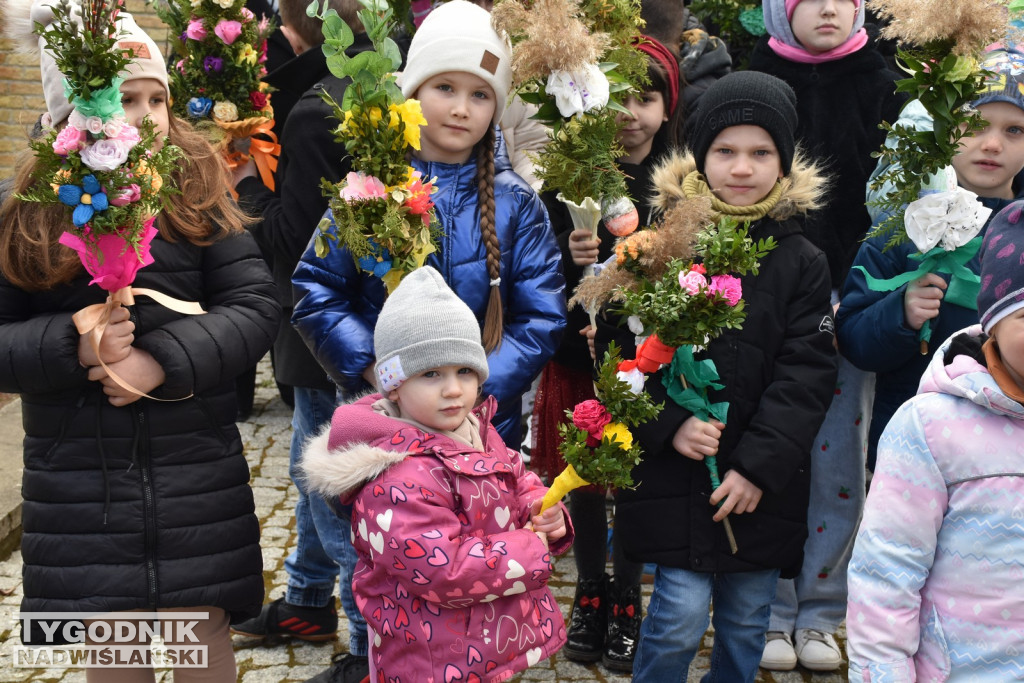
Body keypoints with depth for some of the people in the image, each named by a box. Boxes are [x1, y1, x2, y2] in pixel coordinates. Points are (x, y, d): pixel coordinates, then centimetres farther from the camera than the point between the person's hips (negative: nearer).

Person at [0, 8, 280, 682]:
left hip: (194, 474, 0)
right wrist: (72, 347, -19)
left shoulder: (198, 197, -2)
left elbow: (255, 307, -8)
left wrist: (166, 360, -21)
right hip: (79, 486, 1)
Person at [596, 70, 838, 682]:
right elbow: (619, 350, -3)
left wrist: (761, 463, -12)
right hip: (672, 474, -2)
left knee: (747, 625, 12)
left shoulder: (801, 262, 2)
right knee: (681, 616, -4)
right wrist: (669, 424, -16)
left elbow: (807, 373, -3)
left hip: (762, 485, 2)